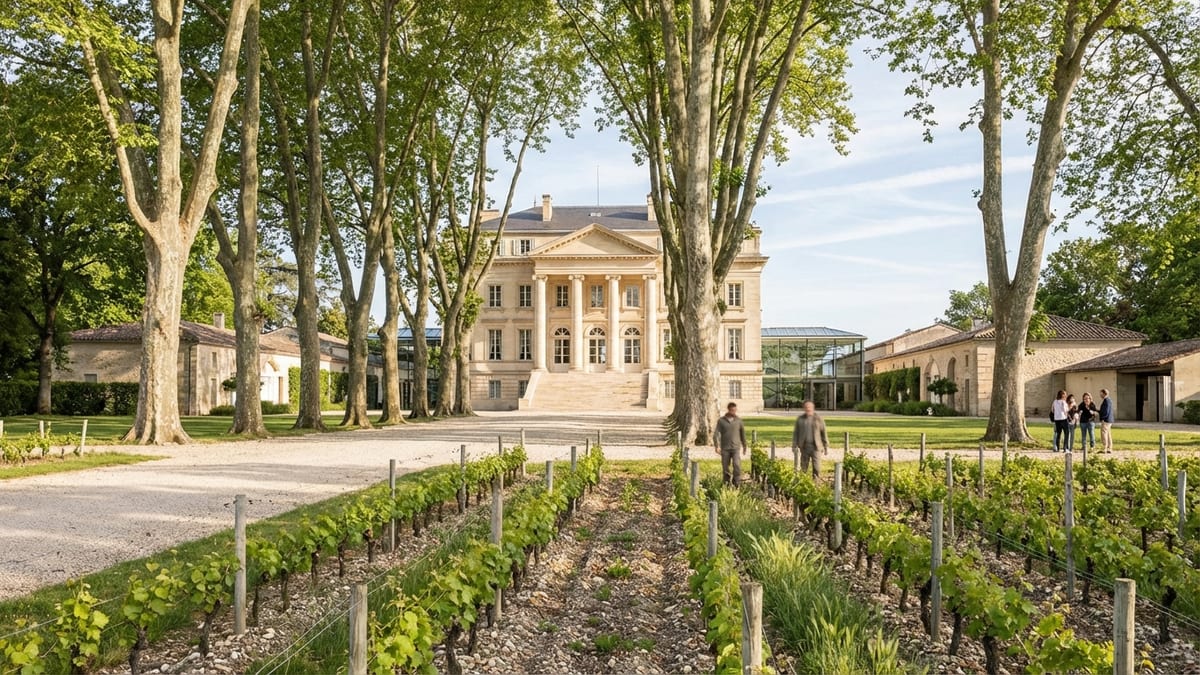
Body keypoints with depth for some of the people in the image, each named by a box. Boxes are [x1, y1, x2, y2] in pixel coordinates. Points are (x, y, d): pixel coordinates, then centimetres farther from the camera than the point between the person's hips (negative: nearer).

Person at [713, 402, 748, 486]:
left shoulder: (738, 420, 5)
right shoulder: (721, 421, 0)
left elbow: (742, 433, 16)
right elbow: (716, 434, -4)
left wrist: (744, 446, 20)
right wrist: (717, 446, -16)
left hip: (735, 448, 0)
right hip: (725, 448, 0)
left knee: (737, 465, -16)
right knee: (725, 468, 4)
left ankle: (737, 484, -9)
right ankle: (726, 484, 17)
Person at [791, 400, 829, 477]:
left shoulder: (818, 419, -1)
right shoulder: (800, 419, 5)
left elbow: (824, 433, 2)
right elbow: (795, 432, 7)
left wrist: (826, 446, 1)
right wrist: (794, 445, 2)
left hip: (816, 447, -2)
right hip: (804, 447, 2)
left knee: (816, 467, -4)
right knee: (803, 467, 7)